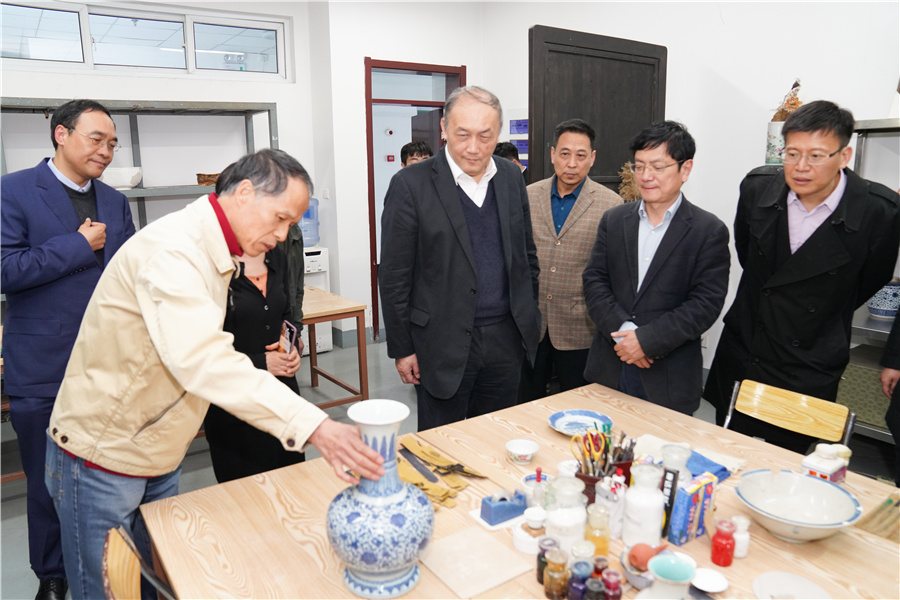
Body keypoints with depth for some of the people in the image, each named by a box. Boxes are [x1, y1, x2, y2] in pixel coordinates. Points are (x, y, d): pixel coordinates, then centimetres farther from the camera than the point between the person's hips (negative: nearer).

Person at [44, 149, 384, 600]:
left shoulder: (215, 250, 6)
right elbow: (203, 359, -42)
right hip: (102, 460, -8)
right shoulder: (173, 249, -27)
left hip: (157, 460, 8)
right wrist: (313, 426, -48)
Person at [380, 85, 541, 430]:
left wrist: (530, 320, 12)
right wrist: (401, 349, -7)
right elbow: (394, 276, -9)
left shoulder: (510, 177, 6)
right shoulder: (411, 184, -10)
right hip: (444, 345, -4)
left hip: (505, 338, 5)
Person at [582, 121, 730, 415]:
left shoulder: (710, 231, -4)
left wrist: (646, 340, -18)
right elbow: (594, 282, 0)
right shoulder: (613, 220, 6)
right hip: (610, 369, 3)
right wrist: (623, 330, -15)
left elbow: (705, 304, -11)